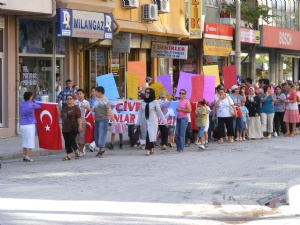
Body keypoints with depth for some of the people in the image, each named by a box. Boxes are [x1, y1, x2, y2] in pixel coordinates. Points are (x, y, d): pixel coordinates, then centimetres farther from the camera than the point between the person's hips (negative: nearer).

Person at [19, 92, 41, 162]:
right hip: (30, 125, -6)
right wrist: (34, 101, 21)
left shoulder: (21, 104, 6)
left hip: (22, 125, 6)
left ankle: (24, 156, 14)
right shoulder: (31, 104, -10)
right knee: (30, 141, -1)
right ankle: (28, 157, -4)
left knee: (24, 141, 13)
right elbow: (39, 106, 7)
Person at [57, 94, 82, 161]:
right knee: (67, 142, 5)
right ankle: (68, 156, 8)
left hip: (73, 128, -7)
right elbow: (61, 116, 19)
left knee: (71, 141, -10)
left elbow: (79, 118, -10)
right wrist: (58, 109, 7)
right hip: (65, 129, 7)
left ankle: (77, 152, 13)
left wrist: (80, 126, -17)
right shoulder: (64, 108, 16)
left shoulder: (76, 108, -5)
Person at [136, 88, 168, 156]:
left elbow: (160, 112, 2)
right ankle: (151, 148, 17)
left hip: (152, 122, -4)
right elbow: (140, 113, 12)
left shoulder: (155, 102, -1)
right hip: (144, 122, 4)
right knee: (148, 136, 4)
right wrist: (138, 123, 11)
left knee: (150, 135, -14)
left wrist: (165, 121, 4)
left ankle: (148, 149, -14)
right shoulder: (143, 102, 8)